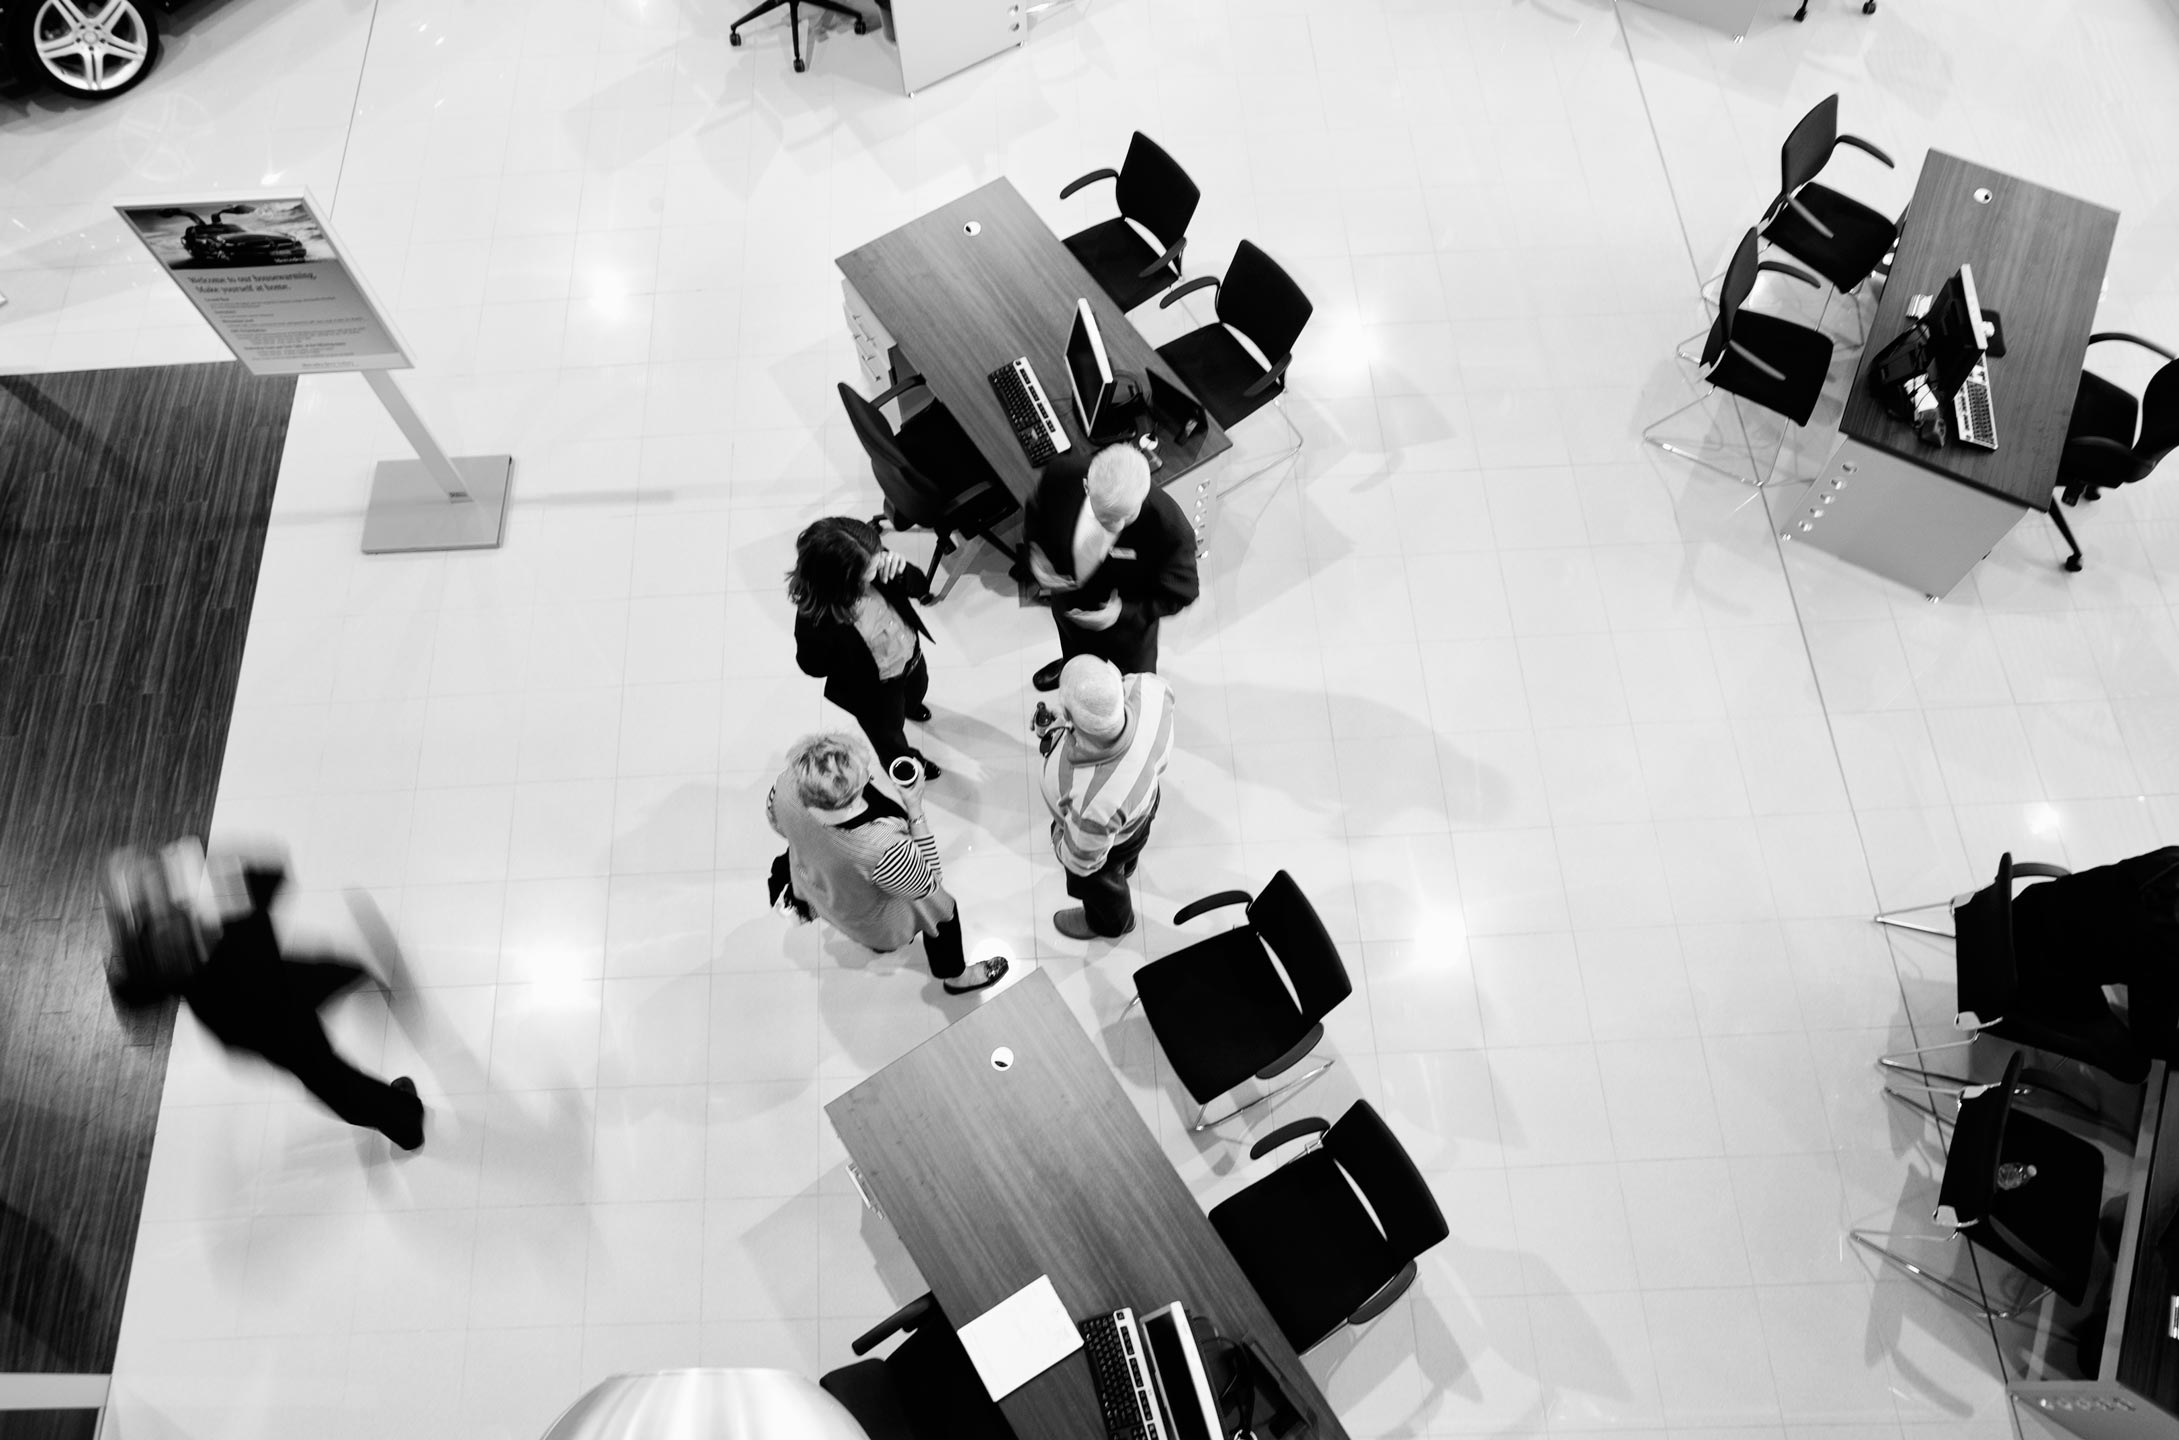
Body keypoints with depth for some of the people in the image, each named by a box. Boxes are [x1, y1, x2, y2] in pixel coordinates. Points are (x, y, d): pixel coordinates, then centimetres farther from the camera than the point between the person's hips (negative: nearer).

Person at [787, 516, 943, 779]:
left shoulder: (873, 562, -32)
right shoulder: (814, 618, -43)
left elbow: (921, 587, -16)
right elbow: (813, 666, -22)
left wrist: (903, 570, -38)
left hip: (911, 654, 5)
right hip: (872, 687, -5)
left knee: (917, 692, 41)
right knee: (888, 733, 30)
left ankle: (909, 705, 79)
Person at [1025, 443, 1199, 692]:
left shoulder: (1170, 528, -43)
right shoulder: (1060, 475, -34)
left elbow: (1181, 593, -23)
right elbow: (1037, 512, -7)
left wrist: (1125, 611, -34)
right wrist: (1036, 552, -24)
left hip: (1128, 625, -2)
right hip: (1066, 604, 3)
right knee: (1077, 653, 39)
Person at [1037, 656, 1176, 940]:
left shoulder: (1092, 804, -52)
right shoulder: (1146, 689, -41)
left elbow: (1081, 860, -27)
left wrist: (1059, 841, -3)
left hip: (1114, 841, -4)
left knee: (1094, 881, 33)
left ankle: (1111, 923, 69)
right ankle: (1127, 865, 78)